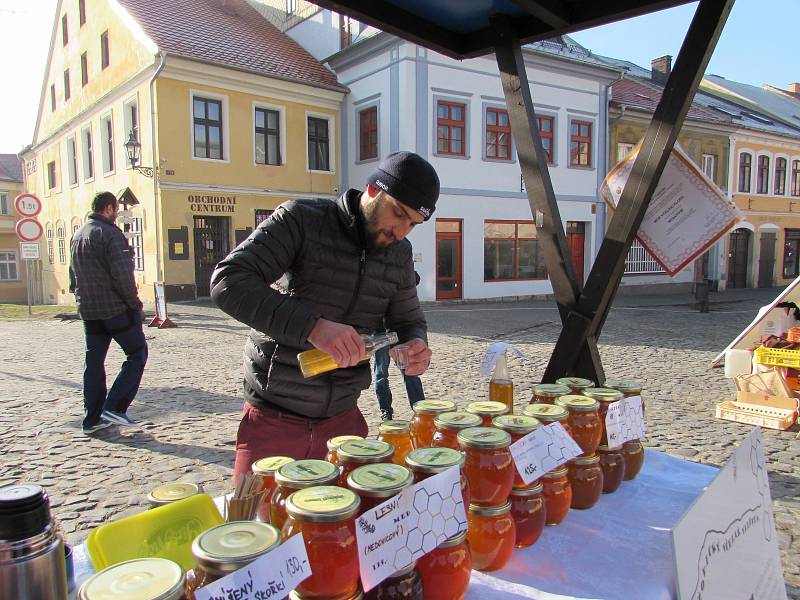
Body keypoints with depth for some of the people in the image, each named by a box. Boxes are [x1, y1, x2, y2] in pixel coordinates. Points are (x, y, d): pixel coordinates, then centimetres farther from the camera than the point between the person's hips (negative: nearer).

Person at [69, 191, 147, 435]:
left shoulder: (78, 234, 15)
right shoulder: (109, 233, -12)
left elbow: (74, 275, 20)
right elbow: (122, 274, -18)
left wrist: (82, 299, 21)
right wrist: (134, 303, -9)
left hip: (88, 311, 8)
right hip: (116, 308, -8)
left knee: (94, 361, 12)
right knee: (137, 353, 3)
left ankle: (91, 419, 16)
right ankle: (115, 407, -4)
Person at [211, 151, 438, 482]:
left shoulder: (399, 254, 4)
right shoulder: (301, 219, -12)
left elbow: (409, 320, 14)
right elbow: (227, 282, -22)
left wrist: (416, 345, -12)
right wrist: (312, 325, -35)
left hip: (343, 418, 5)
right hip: (274, 419, -4)